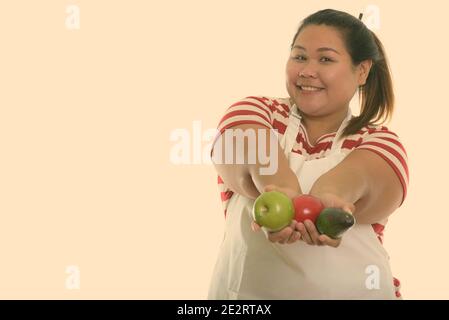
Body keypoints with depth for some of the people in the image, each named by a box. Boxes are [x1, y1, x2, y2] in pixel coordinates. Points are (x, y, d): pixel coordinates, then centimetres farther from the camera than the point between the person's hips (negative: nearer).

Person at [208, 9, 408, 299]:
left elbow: (355, 180, -14)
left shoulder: (380, 142, 8)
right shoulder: (257, 112, 8)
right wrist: (285, 194, -34)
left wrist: (325, 199, -35)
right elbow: (257, 156, -13)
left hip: (351, 290, 0)